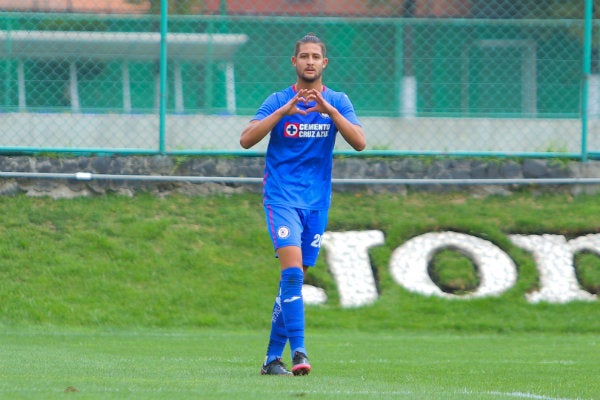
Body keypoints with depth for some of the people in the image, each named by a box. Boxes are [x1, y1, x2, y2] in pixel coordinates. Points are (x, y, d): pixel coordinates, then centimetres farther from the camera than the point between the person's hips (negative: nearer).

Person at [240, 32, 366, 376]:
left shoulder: (337, 102, 5)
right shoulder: (278, 101, -1)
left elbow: (360, 142, -9)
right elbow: (246, 140, -13)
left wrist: (329, 110, -21)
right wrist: (284, 111, -22)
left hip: (317, 202, 3)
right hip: (282, 198, -3)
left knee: (294, 280, 7)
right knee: (292, 271, -21)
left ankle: (273, 357, 15)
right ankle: (298, 351, -25)